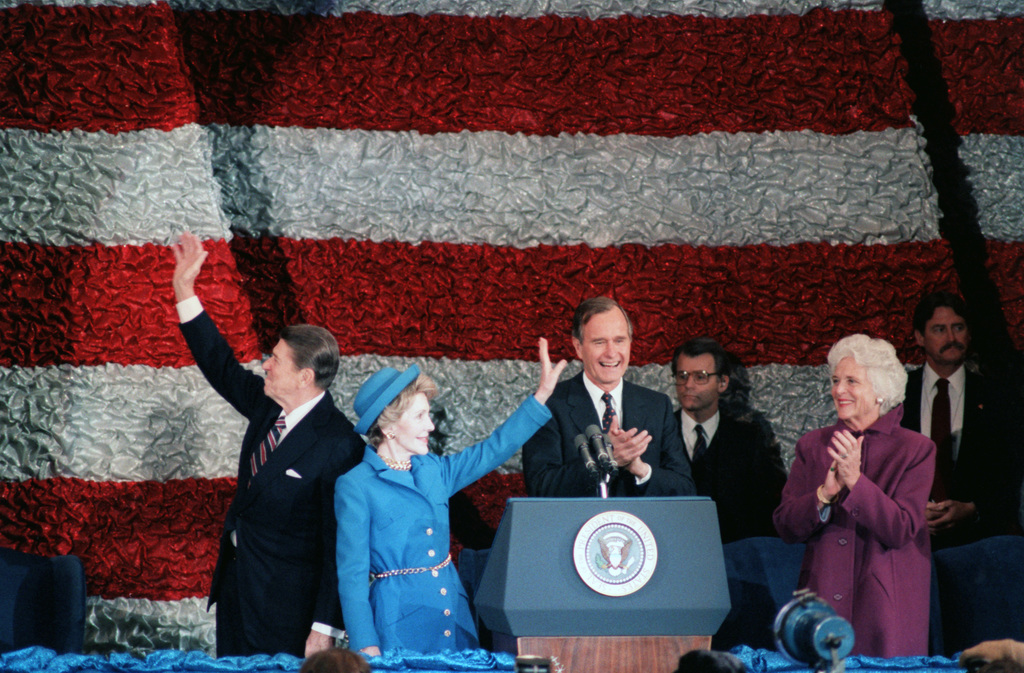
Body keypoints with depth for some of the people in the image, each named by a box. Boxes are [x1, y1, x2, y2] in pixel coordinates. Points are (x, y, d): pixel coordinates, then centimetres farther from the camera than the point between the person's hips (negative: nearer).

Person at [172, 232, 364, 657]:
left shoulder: (339, 446, -21)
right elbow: (221, 367, 18)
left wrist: (325, 627, -21)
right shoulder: (267, 407, 2)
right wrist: (185, 289, 13)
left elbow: (340, 541, -21)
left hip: (286, 605, -8)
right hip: (236, 582, 8)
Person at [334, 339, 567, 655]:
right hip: (401, 628, -6)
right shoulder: (355, 487, -8)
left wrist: (542, 393, 17)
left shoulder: (433, 470, 10)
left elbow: (494, 449, 19)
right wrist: (367, 648, -15)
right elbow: (353, 573, -9)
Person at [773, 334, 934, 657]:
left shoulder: (916, 449, 0)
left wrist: (856, 480, -20)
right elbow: (785, 527, 3)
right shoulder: (812, 446, 9)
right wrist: (824, 494, -14)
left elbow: (901, 530, -11)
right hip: (823, 598, 2)